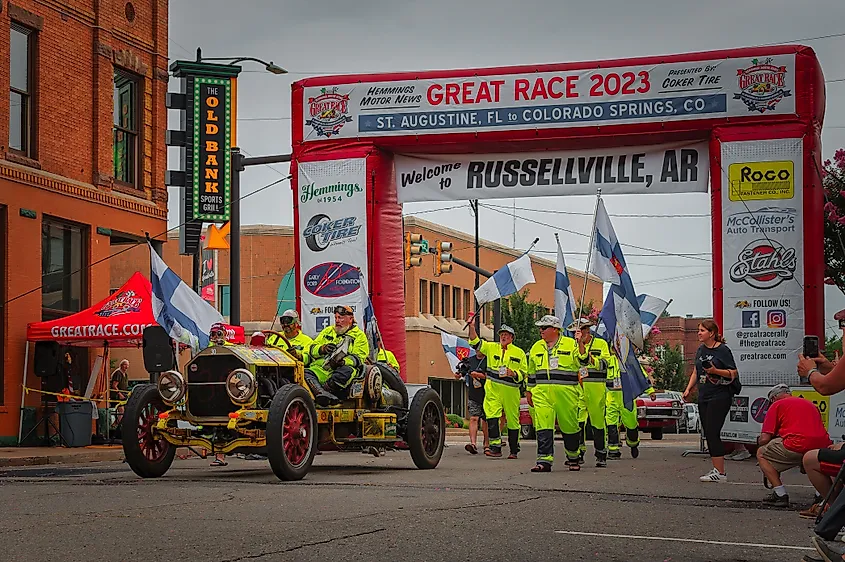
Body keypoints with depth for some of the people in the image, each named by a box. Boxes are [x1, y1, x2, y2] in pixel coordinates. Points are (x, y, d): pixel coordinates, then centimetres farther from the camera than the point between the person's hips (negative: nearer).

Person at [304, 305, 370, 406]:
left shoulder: (359, 335, 13)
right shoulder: (327, 331, 26)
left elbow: (359, 357, -2)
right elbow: (312, 349, 18)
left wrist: (343, 362, -22)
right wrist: (322, 349, -6)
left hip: (341, 369, -3)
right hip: (320, 369, 3)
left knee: (347, 371, -38)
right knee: (305, 373, -29)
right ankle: (322, 394, -53)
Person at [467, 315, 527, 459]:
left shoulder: (519, 353, 8)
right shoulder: (491, 347, 12)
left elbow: (523, 373, 7)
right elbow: (476, 342, 4)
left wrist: (513, 373, -13)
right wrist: (472, 327, -10)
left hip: (510, 390, -1)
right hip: (493, 389, 1)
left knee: (512, 420, 6)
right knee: (492, 416, -16)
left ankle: (514, 450, 18)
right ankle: (495, 447, -17)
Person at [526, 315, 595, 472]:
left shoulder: (571, 344, 3)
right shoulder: (536, 347, 16)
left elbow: (583, 363, -2)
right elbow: (532, 372, 23)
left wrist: (582, 349, -17)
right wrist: (529, 391, 23)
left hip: (566, 392, -2)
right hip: (542, 393, 3)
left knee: (569, 426, 7)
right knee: (543, 426, -9)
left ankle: (573, 458, 25)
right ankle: (544, 460, -11)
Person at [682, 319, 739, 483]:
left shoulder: (722, 350, -9)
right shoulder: (701, 349, 14)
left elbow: (734, 373, -10)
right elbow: (696, 372, 21)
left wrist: (716, 371, -22)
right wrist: (688, 389, 11)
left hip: (720, 397, -8)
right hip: (704, 398, 8)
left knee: (713, 433, -13)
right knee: (708, 434, 7)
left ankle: (720, 473, -11)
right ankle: (716, 470, 13)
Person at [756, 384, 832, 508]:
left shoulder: (776, 405, 13)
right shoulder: (810, 404, 31)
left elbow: (764, 439, 6)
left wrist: (760, 441, 32)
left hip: (798, 444, -6)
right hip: (823, 445, 6)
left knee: (761, 454, 15)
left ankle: (780, 494, 0)